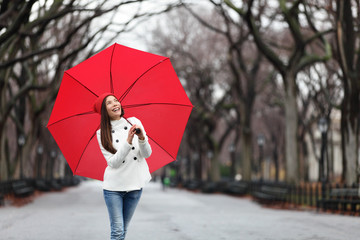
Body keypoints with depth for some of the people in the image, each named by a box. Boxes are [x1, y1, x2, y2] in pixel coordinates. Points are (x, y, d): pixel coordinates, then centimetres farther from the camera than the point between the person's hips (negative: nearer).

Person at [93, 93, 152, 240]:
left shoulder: (134, 122, 2)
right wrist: (128, 142, -23)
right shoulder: (102, 134, -3)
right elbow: (113, 162, -12)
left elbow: (147, 154, 0)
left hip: (135, 184, 2)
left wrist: (142, 138, -21)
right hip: (113, 186, -2)